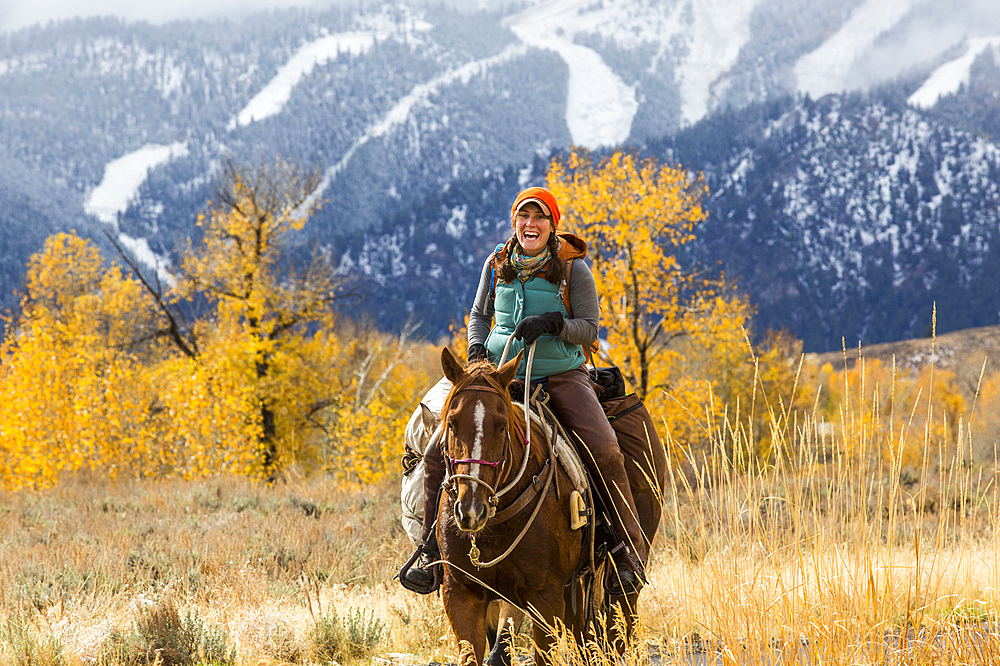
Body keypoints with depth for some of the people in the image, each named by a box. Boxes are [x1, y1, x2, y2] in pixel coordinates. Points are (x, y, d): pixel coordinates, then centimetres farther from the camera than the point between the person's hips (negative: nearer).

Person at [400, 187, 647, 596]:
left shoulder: (572, 267, -2)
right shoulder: (498, 264, 8)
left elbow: (589, 329, -4)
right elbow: (480, 315, 20)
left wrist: (552, 323, -22)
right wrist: (477, 347, -1)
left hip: (561, 377, -3)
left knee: (604, 452, -27)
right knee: (438, 453, -12)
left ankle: (629, 549, -11)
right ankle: (433, 552, 2)